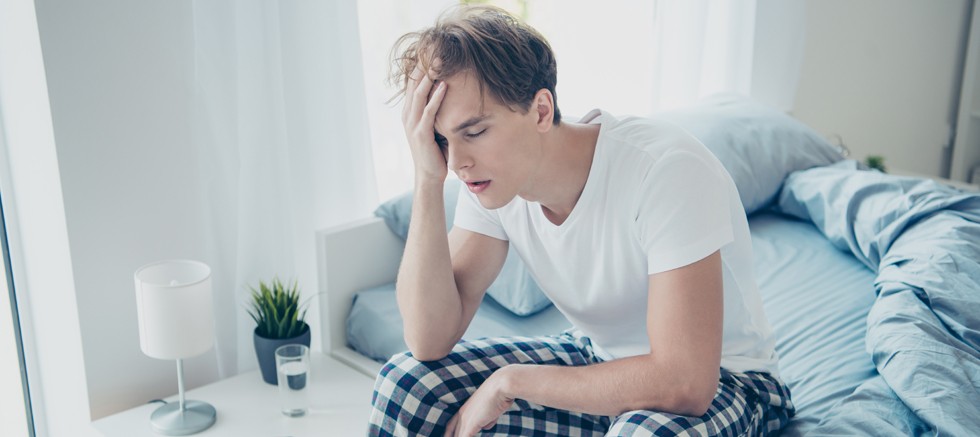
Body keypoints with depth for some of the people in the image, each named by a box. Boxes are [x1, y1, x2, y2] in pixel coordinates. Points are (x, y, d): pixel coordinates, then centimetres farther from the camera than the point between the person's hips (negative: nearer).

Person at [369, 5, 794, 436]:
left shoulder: (666, 171, -31)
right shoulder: (492, 178, -12)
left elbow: (685, 385, -35)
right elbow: (429, 343, -19)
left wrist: (510, 381, -26)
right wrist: (428, 181, -28)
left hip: (720, 376, -5)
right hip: (596, 355, 6)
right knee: (406, 382, -12)